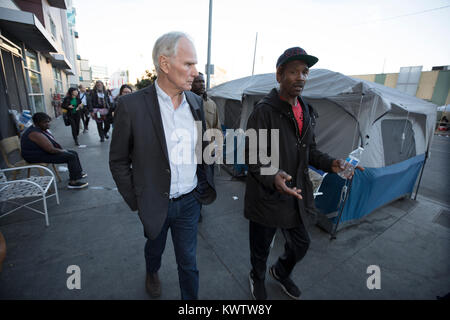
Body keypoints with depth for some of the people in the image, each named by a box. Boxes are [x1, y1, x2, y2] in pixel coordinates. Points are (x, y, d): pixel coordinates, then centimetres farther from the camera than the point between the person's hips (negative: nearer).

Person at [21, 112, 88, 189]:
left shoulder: (43, 129, 6)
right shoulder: (36, 134, -26)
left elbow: (53, 143, 16)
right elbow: (51, 150, -28)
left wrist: (62, 150, 1)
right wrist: (63, 151, -12)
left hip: (45, 151, 11)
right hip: (39, 157, -11)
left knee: (74, 153, 10)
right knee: (71, 157, -19)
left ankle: (78, 173, 24)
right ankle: (73, 182, -18)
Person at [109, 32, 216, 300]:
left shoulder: (195, 102, -3)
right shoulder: (132, 105, -16)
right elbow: (118, 161, -7)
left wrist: (205, 184, 6)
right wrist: (135, 202, -4)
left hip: (190, 201, 2)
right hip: (155, 203, -1)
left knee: (188, 260, 17)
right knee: (155, 247, 28)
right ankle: (152, 273, 63)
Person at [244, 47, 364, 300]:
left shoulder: (307, 112, 6)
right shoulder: (264, 111, -17)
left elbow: (309, 150, 14)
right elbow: (253, 157, -20)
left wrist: (330, 164, -4)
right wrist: (272, 177, -39)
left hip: (297, 195, 7)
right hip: (267, 196, -6)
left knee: (301, 244, 23)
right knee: (261, 248, 16)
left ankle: (281, 272, 55)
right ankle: (258, 279, 50)